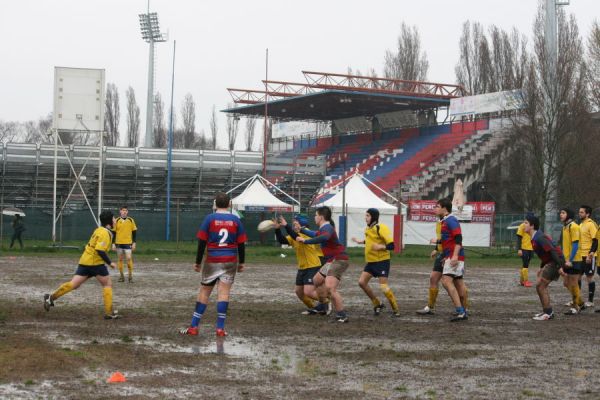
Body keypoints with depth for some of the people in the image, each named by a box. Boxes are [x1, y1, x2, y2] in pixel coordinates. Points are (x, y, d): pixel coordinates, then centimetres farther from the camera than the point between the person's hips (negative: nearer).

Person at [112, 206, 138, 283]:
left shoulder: (131, 220, 2)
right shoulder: (117, 221, 2)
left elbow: (134, 232, 7)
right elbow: (114, 232, 6)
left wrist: (134, 243, 2)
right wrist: (113, 243, 1)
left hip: (128, 243, -1)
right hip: (119, 243, 1)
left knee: (129, 258, -12)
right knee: (120, 259, 6)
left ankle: (130, 276, -3)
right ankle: (121, 276, 15)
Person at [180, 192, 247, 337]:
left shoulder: (209, 219, -4)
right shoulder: (236, 220, 1)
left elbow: (202, 242, -4)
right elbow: (241, 243, 3)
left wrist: (198, 262, 3)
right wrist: (241, 262, 14)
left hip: (212, 261, -1)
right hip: (230, 261, 1)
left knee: (204, 292, 7)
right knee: (224, 292, 0)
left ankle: (194, 327, 8)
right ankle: (220, 328, -5)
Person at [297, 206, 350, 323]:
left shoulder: (327, 228, -17)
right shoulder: (323, 228, 15)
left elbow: (324, 238, -42)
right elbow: (316, 234, 40)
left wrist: (305, 241, -37)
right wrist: (301, 230, 50)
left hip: (338, 260, -11)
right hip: (331, 261, 11)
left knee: (329, 288, -24)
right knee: (317, 281, 26)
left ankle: (342, 315, -24)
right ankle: (322, 306, 42)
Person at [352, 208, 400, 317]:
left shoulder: (381, 228, -18)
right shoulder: (368, 229, 8)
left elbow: (391, 245, -21)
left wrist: (380, 246, -35)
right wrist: (361, 242, 23)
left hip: (382, 261, -9)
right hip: (371, 261, 9)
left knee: (383, 286, -13)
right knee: (362, 282, 2)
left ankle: (396, 309, 1)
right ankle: (377, 304, 16)